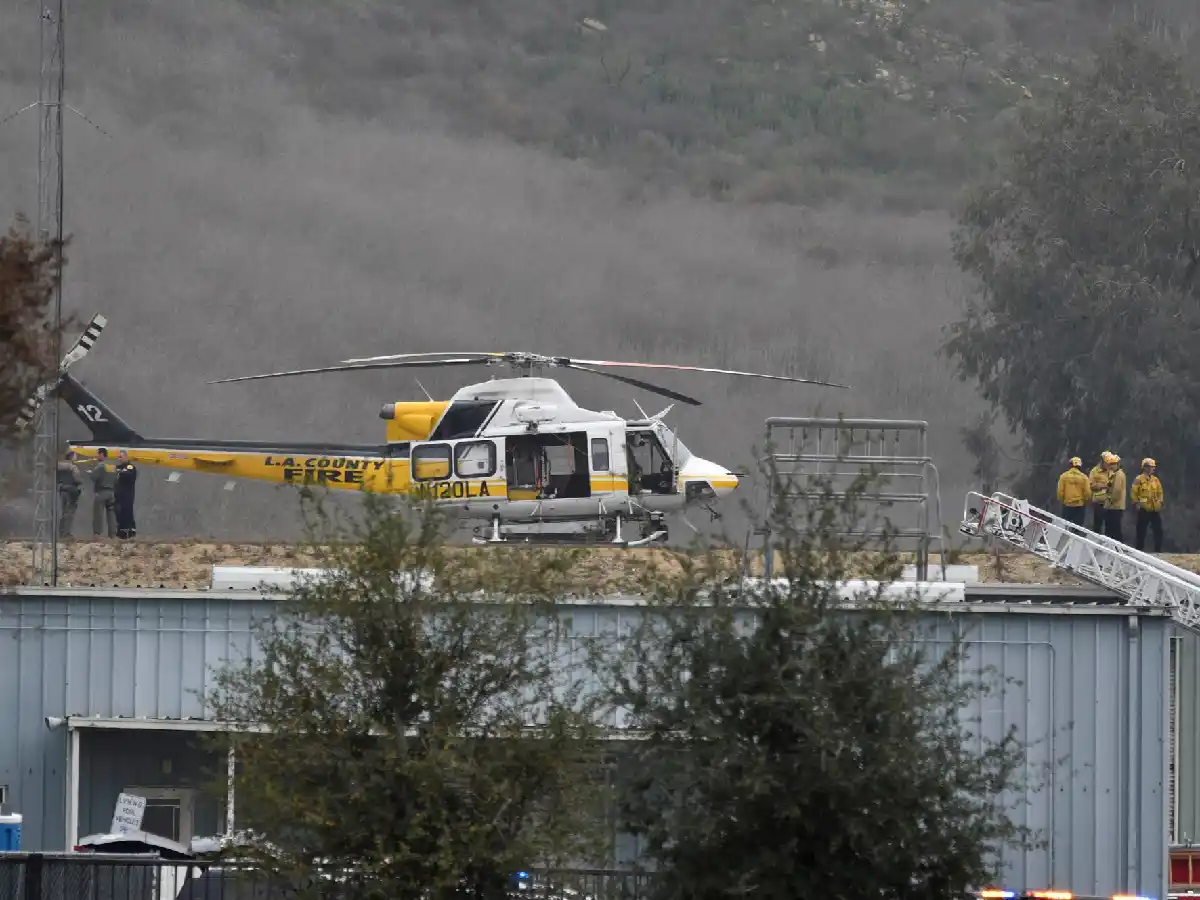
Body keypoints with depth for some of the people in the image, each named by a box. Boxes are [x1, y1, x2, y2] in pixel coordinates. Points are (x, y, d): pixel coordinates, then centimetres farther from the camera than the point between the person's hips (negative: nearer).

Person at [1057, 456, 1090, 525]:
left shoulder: (1064, 476, -7)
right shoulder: (1084, 477, -8)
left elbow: (1060, 491, -5)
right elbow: (1087, 493, -7)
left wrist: (1061, 501, 13)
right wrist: (1085, 502, 12)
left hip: (1067, 505, 0)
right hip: (1080, 506, 0)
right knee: (1078, 525, 5)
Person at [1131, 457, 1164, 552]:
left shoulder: (1155, 480, 10)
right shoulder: (1139, 480, -6)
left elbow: (1160, 492, 18)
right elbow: (1134, 493, -7)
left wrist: (1160, 502, 9)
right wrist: (1136, 503, -12)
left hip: (1155, 509, 5)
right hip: (1144, 510, -5)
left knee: (1158, 530, 3)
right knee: (1141, 531, 1)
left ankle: (1158, 550, 11)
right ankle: (1137, 550, 8)